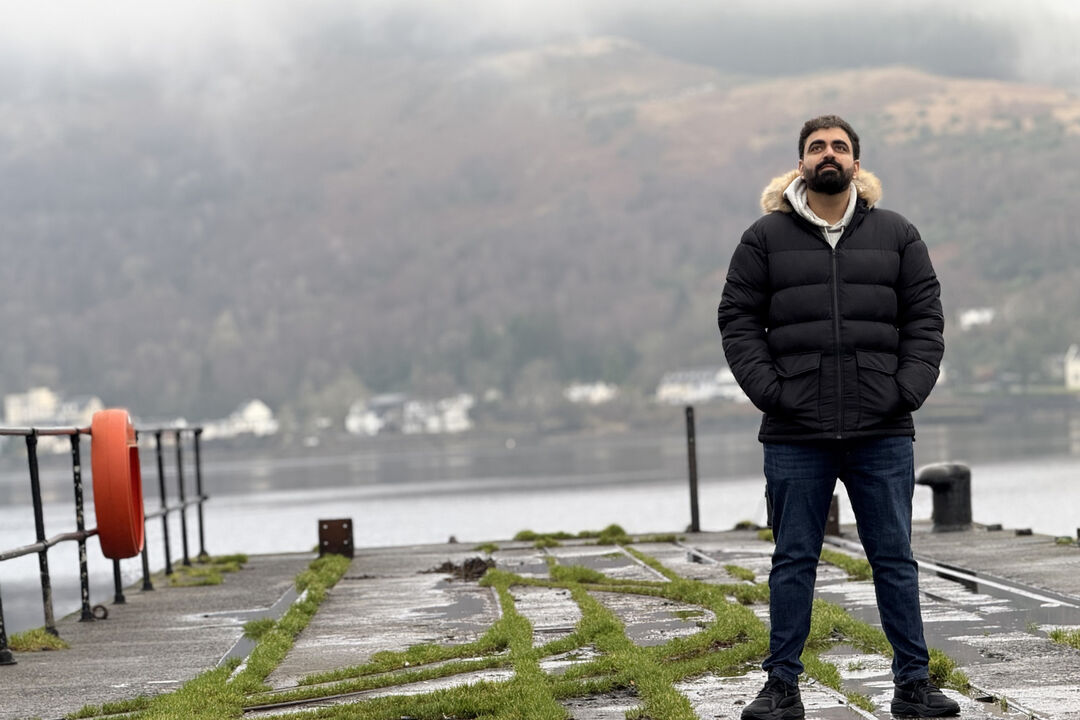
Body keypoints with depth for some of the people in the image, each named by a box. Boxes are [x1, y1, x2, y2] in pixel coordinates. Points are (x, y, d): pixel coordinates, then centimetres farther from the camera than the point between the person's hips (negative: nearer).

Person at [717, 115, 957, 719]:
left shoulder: (897, 235, 10)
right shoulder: (766, 238, 6)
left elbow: (925, 319, 8)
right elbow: (738, 322, 4)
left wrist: (908, 391, -5)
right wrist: (771, 392, -8)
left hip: (884, 435, 1)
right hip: (795, 437, -1)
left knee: (895, 559, 5)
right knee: (794, 561, 5)